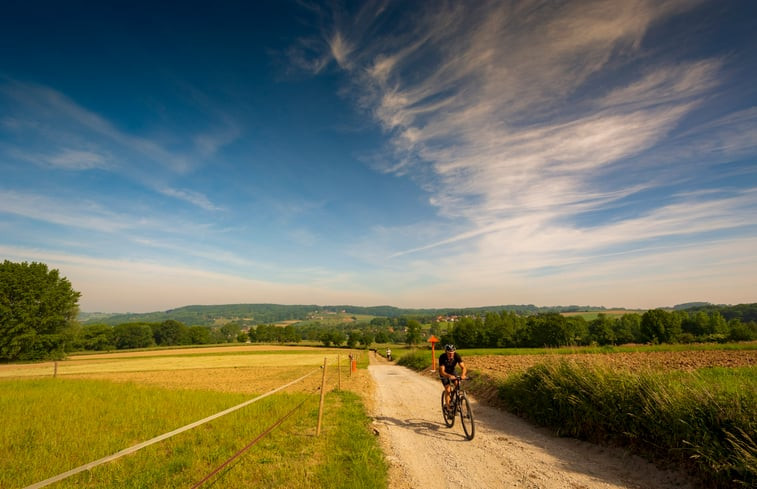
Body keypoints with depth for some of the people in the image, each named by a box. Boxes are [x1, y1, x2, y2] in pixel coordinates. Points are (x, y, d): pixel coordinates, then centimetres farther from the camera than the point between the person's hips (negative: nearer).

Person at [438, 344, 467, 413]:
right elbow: (442, 372, -38)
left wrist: (463, 374, -53)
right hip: (444, 374, -3)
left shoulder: (457, 356, -28)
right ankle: (448, 408, -6)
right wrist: (449, 376, -56)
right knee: (448, 390, -16)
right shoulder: (442, 357, -34)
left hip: (452, 372, 3)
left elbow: (463, 367, -32)